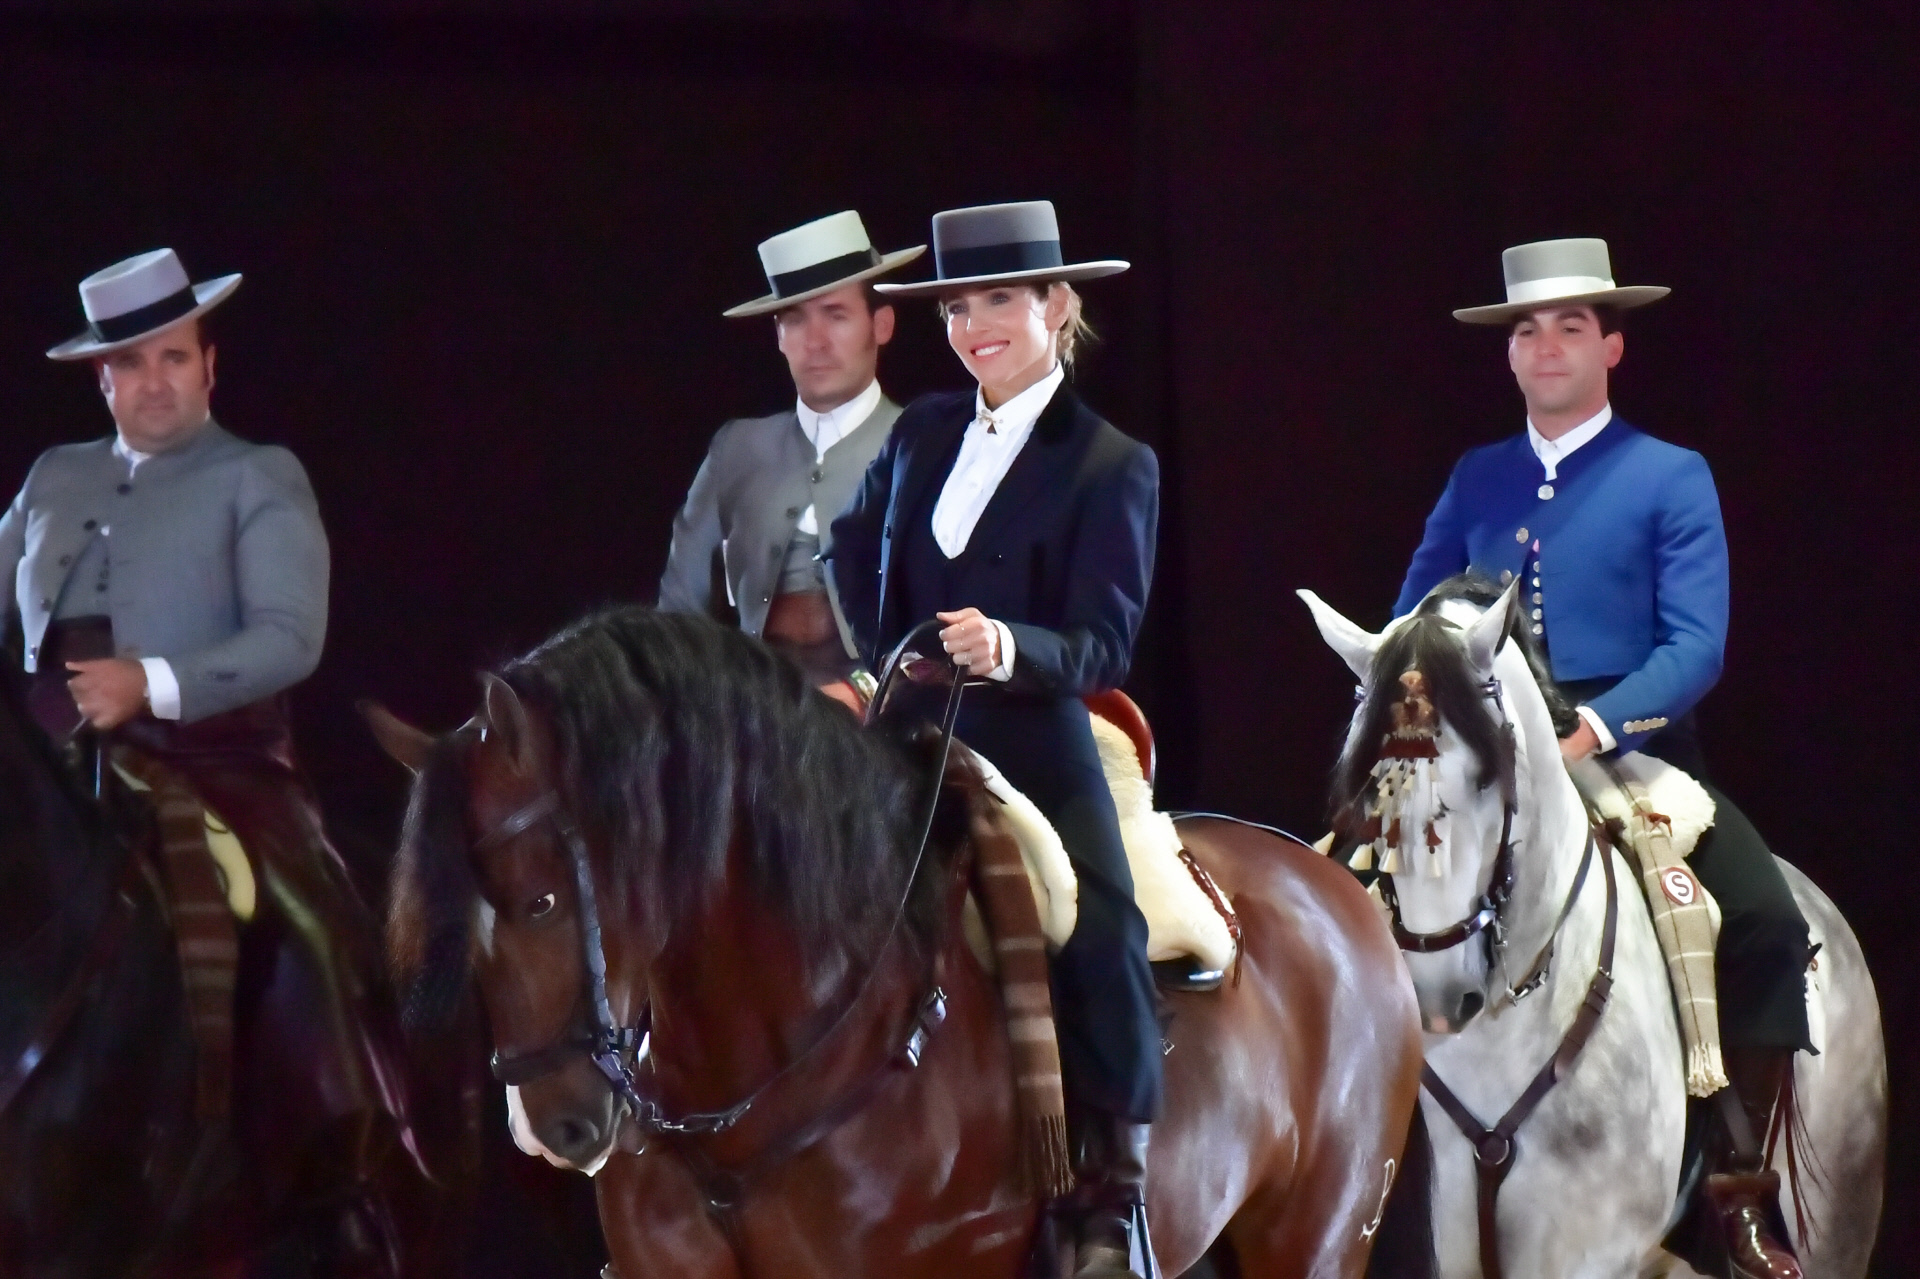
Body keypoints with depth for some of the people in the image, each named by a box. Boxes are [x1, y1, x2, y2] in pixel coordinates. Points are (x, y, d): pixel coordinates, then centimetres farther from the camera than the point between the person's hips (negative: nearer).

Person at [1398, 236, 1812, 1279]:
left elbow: (1695, 645, -9)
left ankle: (1743, 1182, -13)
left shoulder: (1671, 479, 2)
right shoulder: (1478, 481, 14)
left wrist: (1596, 726, -24)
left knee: (1766, 921, -24)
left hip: (1631, 752, -4)